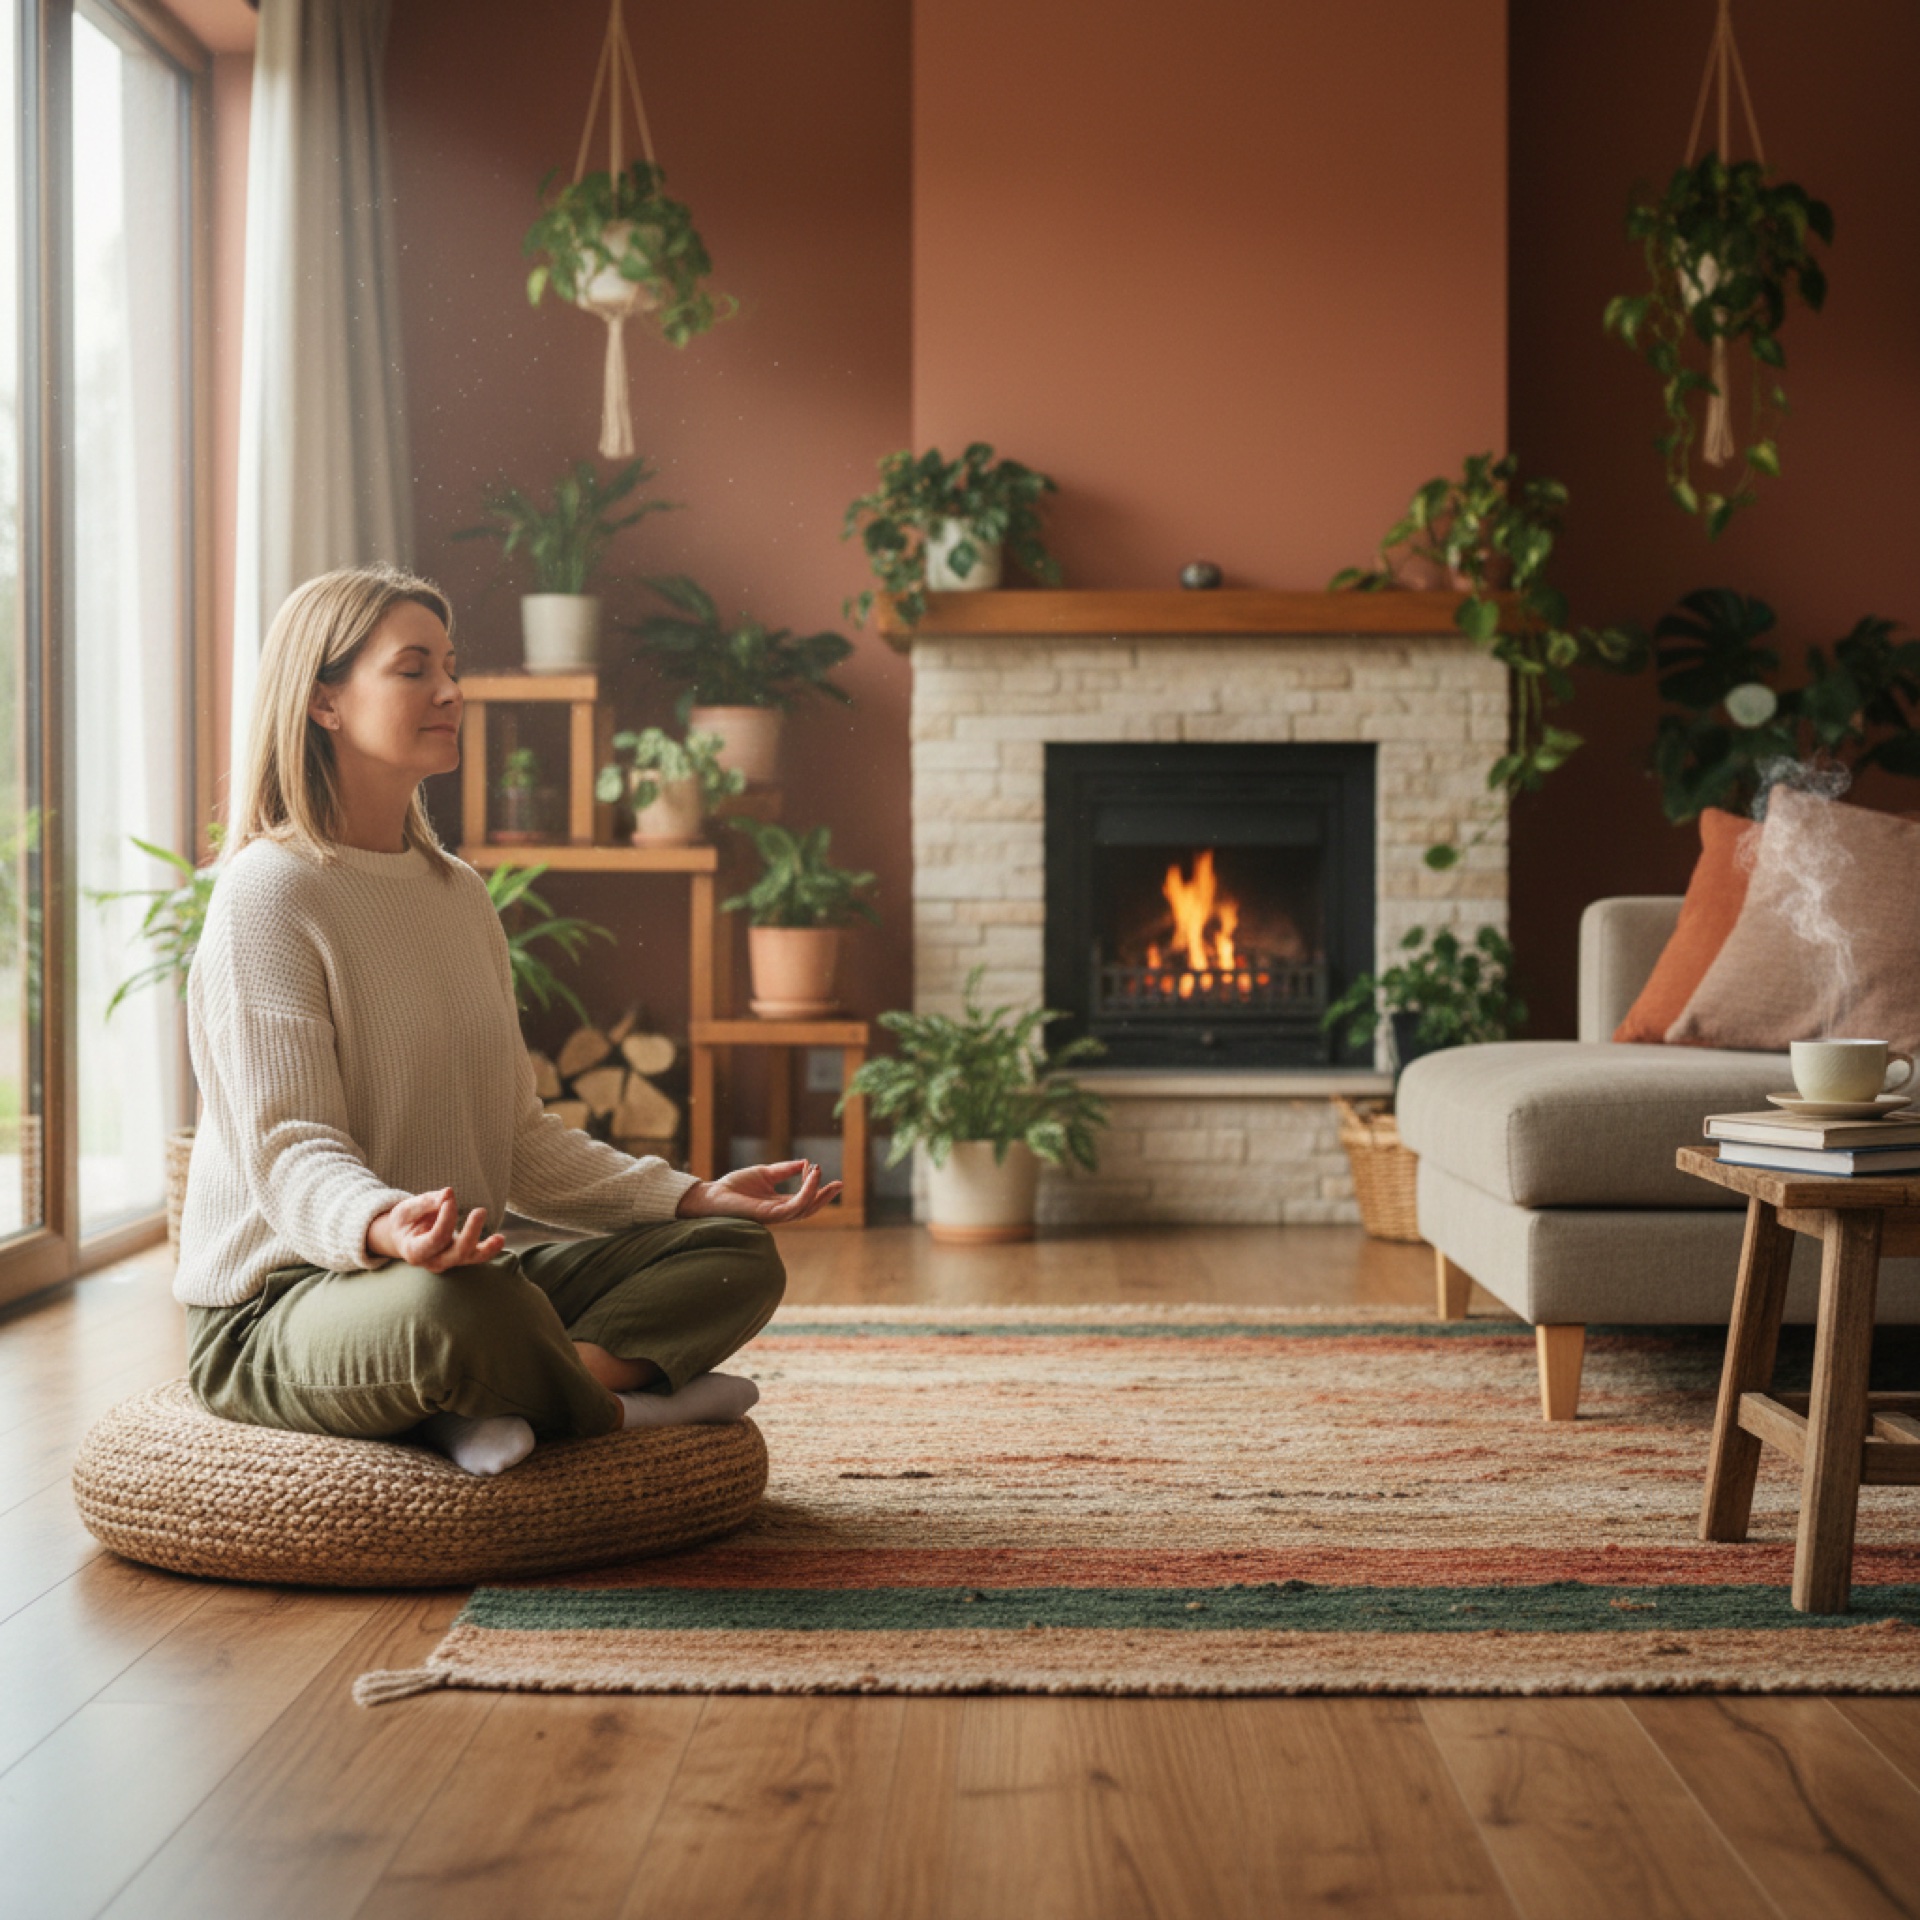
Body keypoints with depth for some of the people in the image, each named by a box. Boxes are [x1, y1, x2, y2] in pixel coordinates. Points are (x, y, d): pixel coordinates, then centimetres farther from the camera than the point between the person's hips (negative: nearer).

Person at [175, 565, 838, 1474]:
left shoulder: (459, 892, 14)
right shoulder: (269, 893, -10)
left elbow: (519, 1133, 15)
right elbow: (288, 1148, -19)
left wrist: (693, 1195, 4)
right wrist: (384, 1227, -41)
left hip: (463, 1274, 8)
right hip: (276, 1313, -8)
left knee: (737, 1253, -5)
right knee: (463, 1306, -41)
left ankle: (484, 1407, -23)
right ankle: (616, 1408, -11)